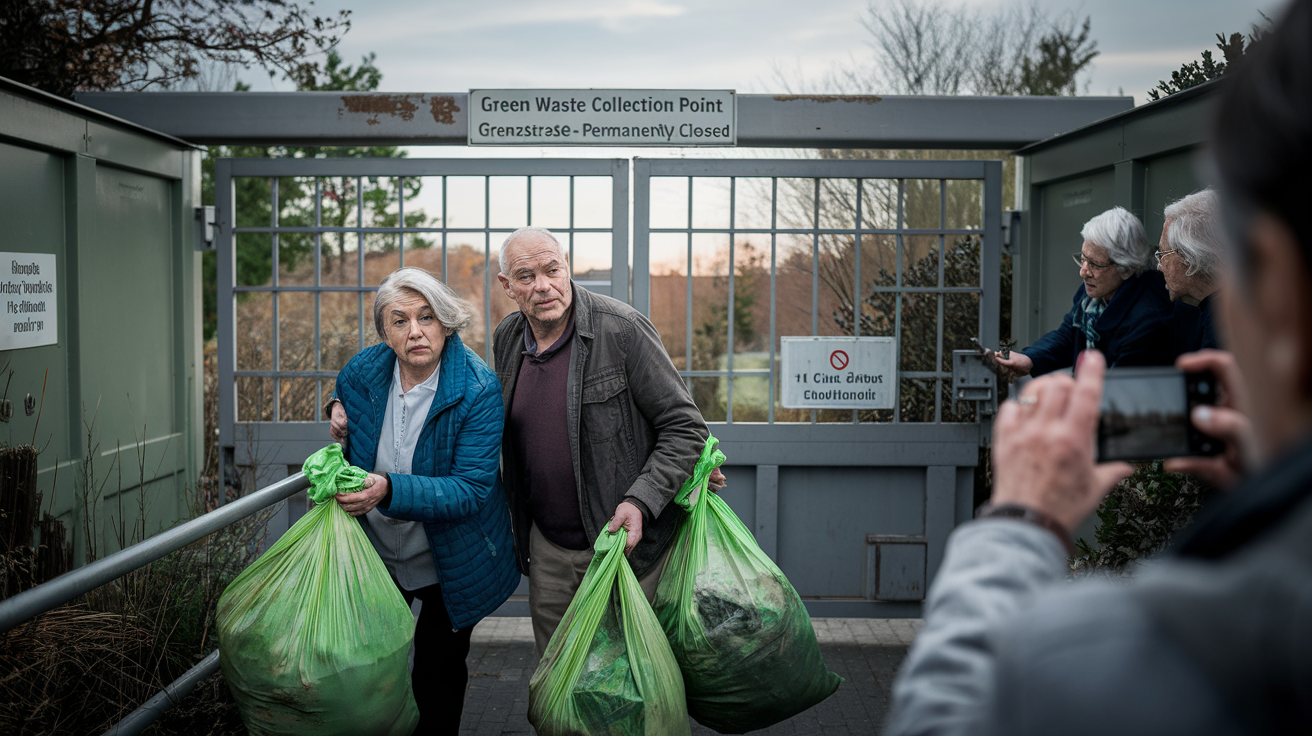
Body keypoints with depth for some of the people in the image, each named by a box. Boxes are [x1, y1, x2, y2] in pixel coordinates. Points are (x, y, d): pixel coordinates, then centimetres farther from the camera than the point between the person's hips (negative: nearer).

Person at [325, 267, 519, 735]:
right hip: (375, 553, 5)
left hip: (450, 564, -4)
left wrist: (389, 490, -44)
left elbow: (470, 490, -31)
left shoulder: (478, 390, -26)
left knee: (438, 674, 10)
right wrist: (340, 414, -7)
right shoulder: (361, 372, -10)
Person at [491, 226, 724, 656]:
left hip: (623, 538, -5)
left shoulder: (622, 329, -15)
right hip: (547, 546, 6)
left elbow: (685, 426, -13)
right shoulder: (506, 340, 3)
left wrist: (640, 501, -23)